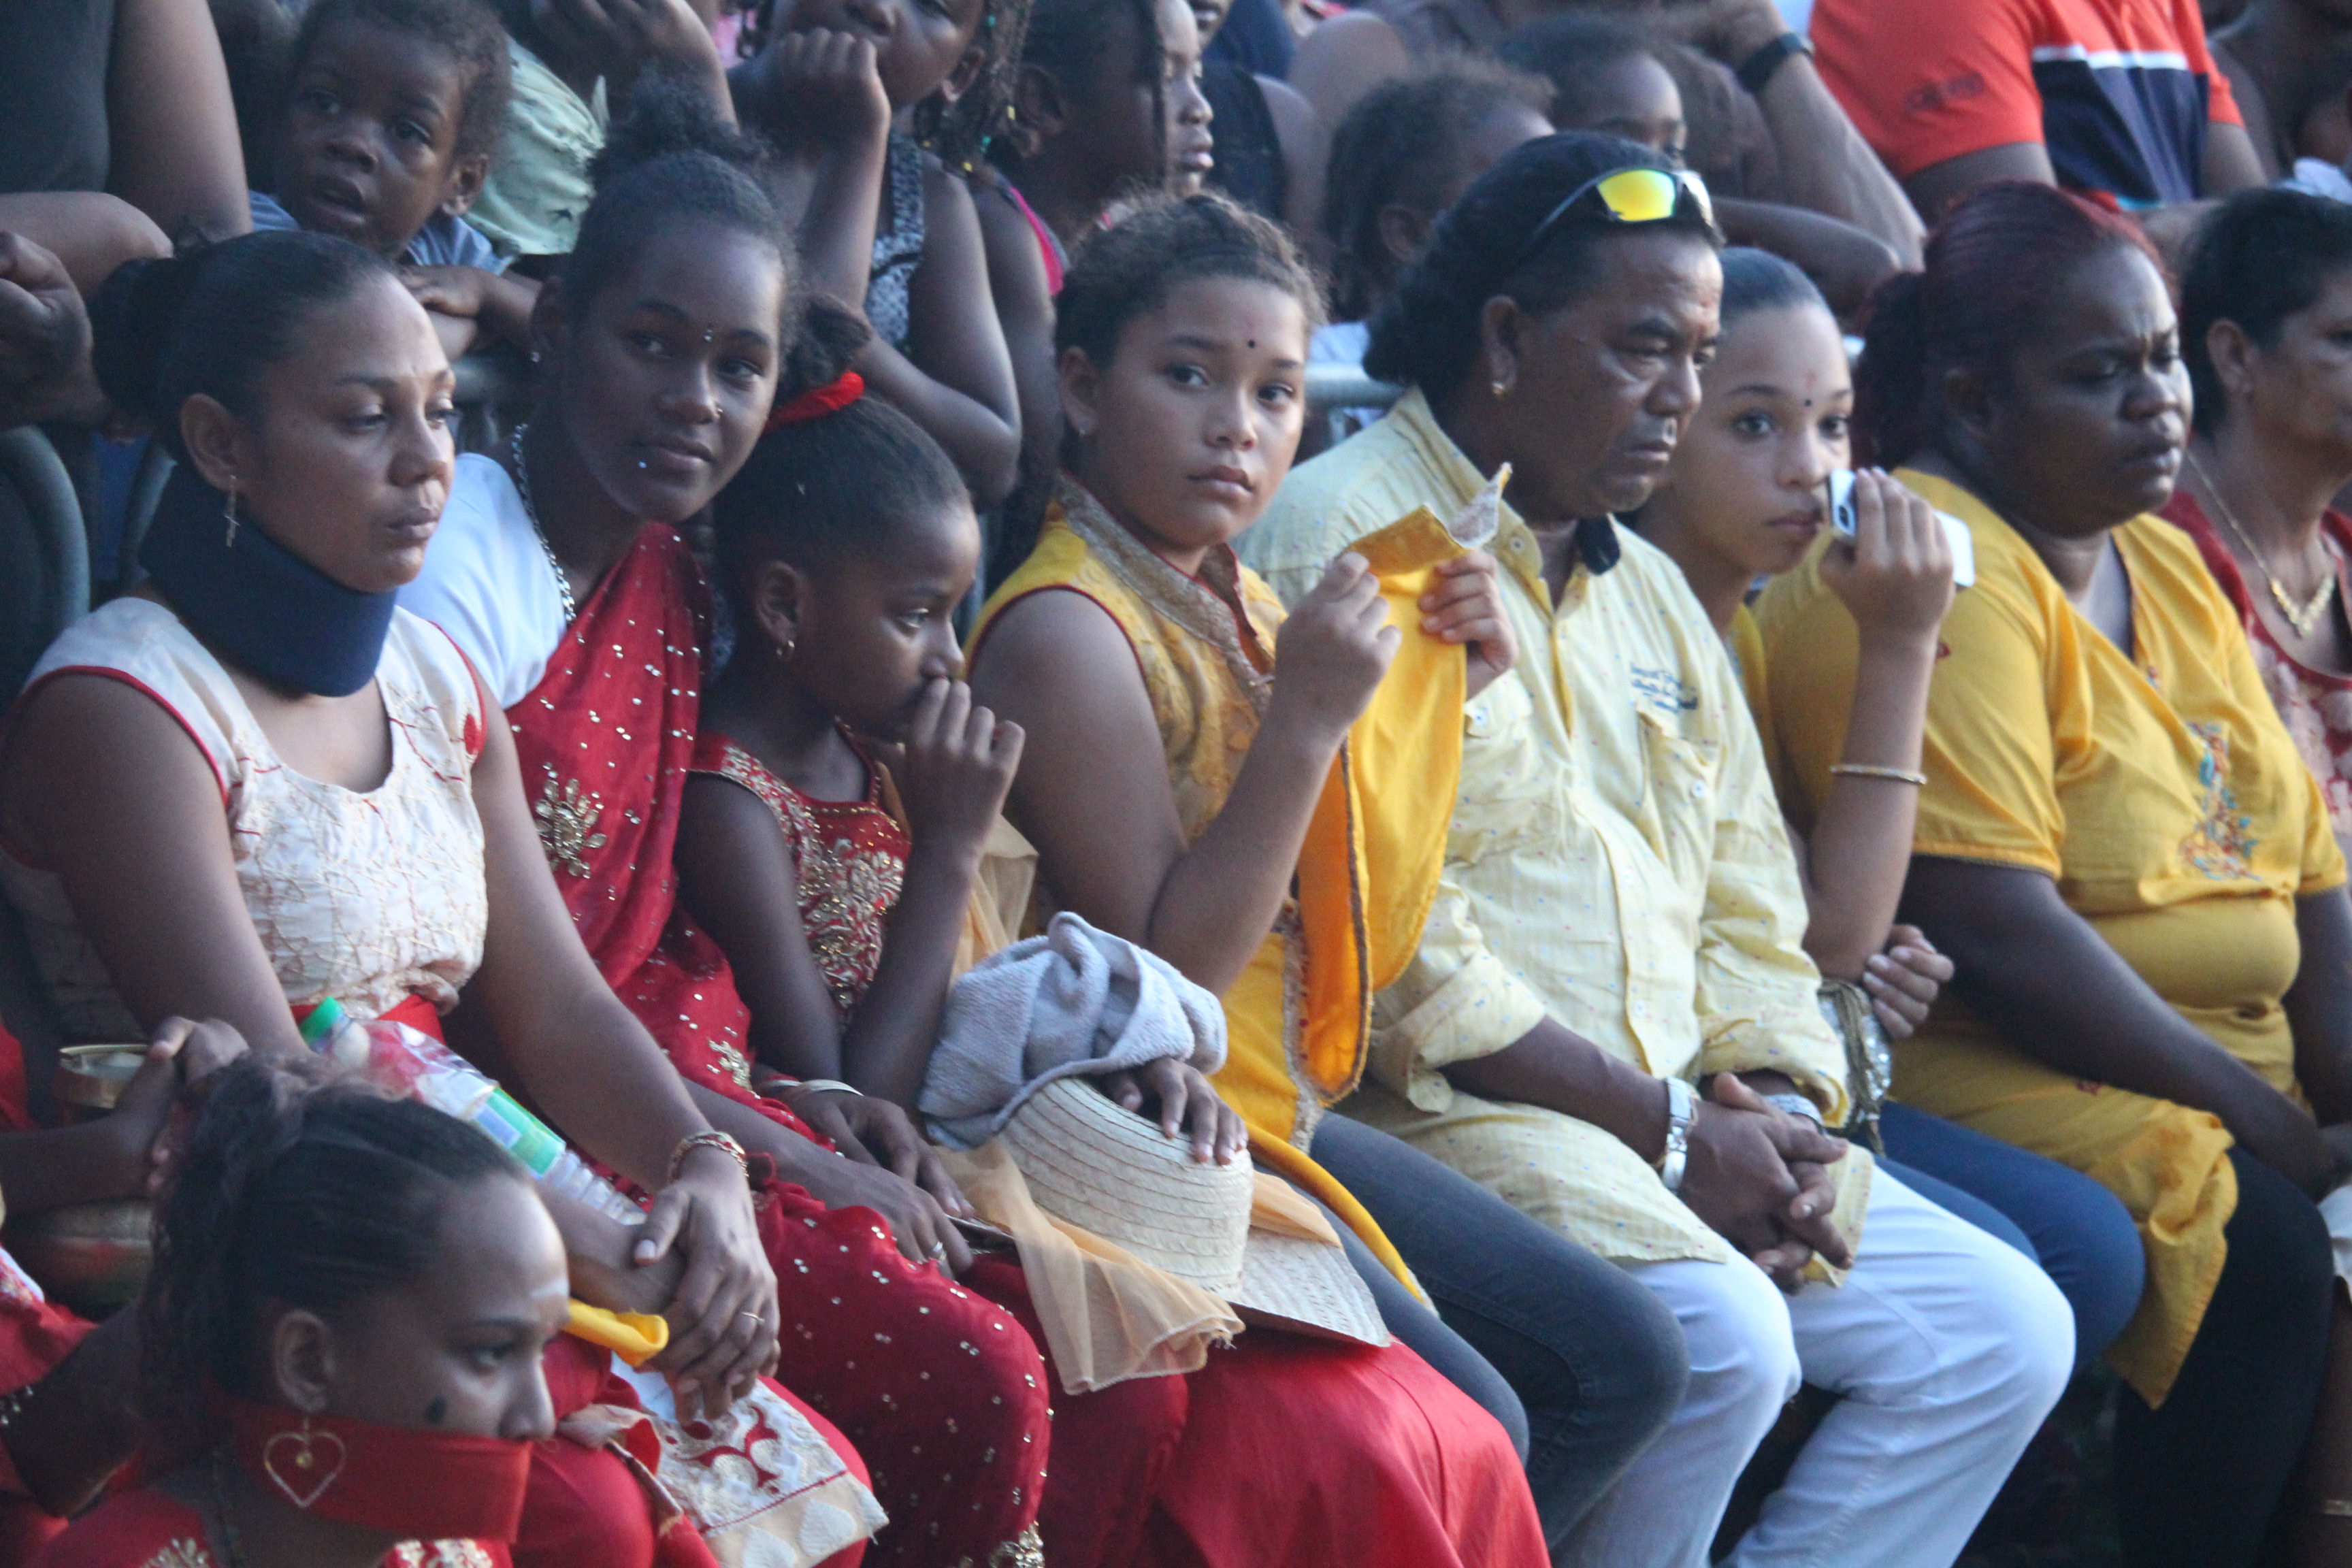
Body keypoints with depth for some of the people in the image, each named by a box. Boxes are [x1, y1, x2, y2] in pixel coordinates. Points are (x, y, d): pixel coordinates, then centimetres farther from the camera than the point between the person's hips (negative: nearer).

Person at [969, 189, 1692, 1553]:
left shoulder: (1239, 609, 11)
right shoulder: (1067, 631, -16)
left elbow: (1353, 933, 14)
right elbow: (1168, 971, -20)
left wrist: (1434, 695, 5)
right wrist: (1307, 722, -25)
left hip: (1279, 1119, 9)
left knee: (1620, 1360, 8)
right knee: (1466, 1426, -21)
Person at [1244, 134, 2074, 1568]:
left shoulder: (1651, 593, 22)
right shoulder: (1346, 545, -7)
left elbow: (1747, 914, 21)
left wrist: (1782, 1114, -1)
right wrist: (1666, 1133, -15)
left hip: (1689, 1123, 9)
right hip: (1438, 1113, -9)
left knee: (2004, 1329, -2)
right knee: (1721, 1339, -31)